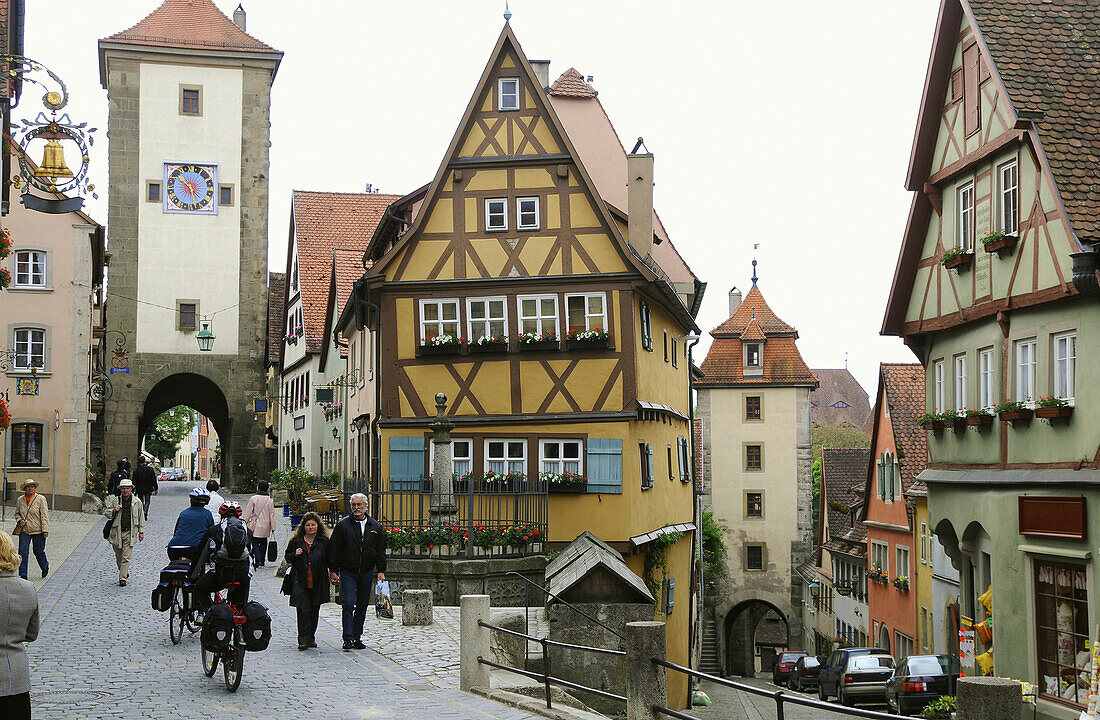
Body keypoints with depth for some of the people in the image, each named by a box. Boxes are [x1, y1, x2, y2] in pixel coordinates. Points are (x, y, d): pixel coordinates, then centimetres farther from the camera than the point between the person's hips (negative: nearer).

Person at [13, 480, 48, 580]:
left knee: (38, 551, 7)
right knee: (23, 552, -6)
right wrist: (19, 520, -4)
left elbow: (44, 515, -7)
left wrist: (45, 530, -12)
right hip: (24, 530, 3)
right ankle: (23, 575, -2)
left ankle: (45, 567, 36)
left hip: (38, 531, -3)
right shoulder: (20, 500, 6)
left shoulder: (41, 499, -5)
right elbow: (17, 513, 19)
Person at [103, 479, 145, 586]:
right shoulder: (115, 500, 1)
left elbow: (141, 517, 11)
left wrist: (141, 532, 9)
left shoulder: (137, 502, 3)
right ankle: (125, 573, 30)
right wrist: (113, 511, -12)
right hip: (117, 532, 2)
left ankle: (123, 578, -8)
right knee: (118, 557, 10)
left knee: (126, 557, -9)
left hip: (130, 533, -2)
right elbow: (106, 512, 10)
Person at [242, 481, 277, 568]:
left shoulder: (253, 498, -9)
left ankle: (257, 560, -16)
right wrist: (273, 527, 8)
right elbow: (272, 514, 3)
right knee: (263, 543, 14)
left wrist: (244, 523, 1)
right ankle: (262, 561, 20)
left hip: (255, 526, -3)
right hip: (265, 527, 3)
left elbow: (248, 513, -7)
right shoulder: (270, 500, 0)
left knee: (255, 542, 0)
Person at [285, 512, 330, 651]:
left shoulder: (324, 542, 5)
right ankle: (303, 640, -10)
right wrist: (294, 555, -7)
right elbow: (287, 557, 14)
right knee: (303, 610, -10)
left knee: (314, 611, 9)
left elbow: (329, 560, 11)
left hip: (317, 583, 2)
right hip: (300, 582, -2)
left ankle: (311, 638, 22)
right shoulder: (296, 541, 5)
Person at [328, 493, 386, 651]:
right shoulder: (343, 525, -1)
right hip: (348, 572, -3)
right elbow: (334, 549, 0)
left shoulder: (375, 526, 8)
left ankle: (357, 637, 15)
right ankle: (348, 639, -10)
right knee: (349, 603, -12)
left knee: (362, 606, 7)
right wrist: (333, 571, -5)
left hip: (367, 573, 3)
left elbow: (381, 550, 12)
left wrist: (381, 571, 5)